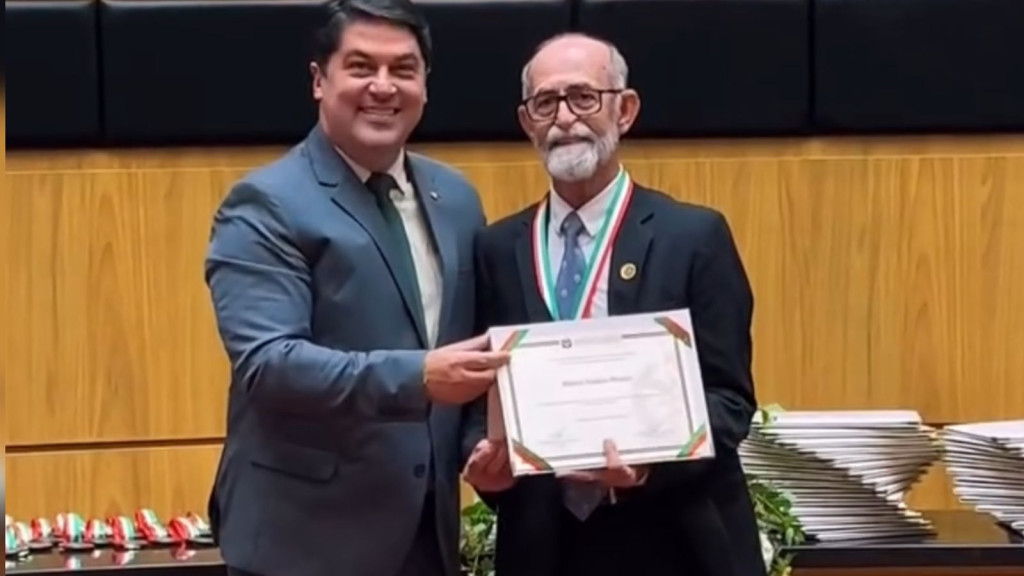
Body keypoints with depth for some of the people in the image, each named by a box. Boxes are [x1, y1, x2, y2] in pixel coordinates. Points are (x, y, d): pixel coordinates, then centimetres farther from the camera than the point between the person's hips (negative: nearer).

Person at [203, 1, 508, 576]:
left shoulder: (456, 198, 10)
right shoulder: (267, 205, -10)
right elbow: (267, 362, -20)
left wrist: (482, 442, -1)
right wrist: (418, 377, -29)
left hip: (425, 528, 6)